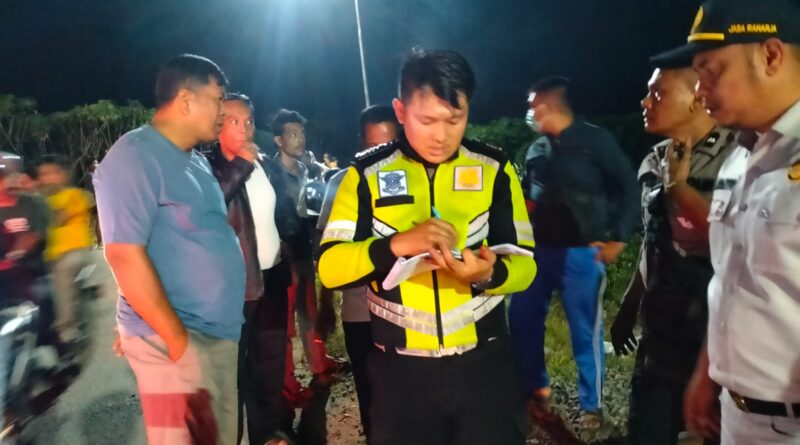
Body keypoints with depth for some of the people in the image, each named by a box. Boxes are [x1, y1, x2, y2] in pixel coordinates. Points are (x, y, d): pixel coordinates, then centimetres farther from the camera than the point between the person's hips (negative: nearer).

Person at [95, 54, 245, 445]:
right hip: (176, 340, -9)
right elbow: (124, 254, -21)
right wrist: (177, 337, -19)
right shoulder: (136, 156, -14)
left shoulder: (196, 162, 14)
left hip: (220, 335, 9)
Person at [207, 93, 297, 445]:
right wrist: (241, 165, -24)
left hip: (273, 277, 6)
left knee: (272, 360, 16)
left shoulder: (268, 165, 9)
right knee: (237, 364, 3)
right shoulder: (208, 167, -8)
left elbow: (287, 214, 17)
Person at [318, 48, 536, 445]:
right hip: (399, 370, 0)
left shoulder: (495, 169, 0)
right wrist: (398, 244, -24)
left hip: (484, 364, 1)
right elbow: (329, 266, -9)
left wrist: (489, 274, -22)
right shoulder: (367, 173, -3)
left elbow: (523, 264, 0)